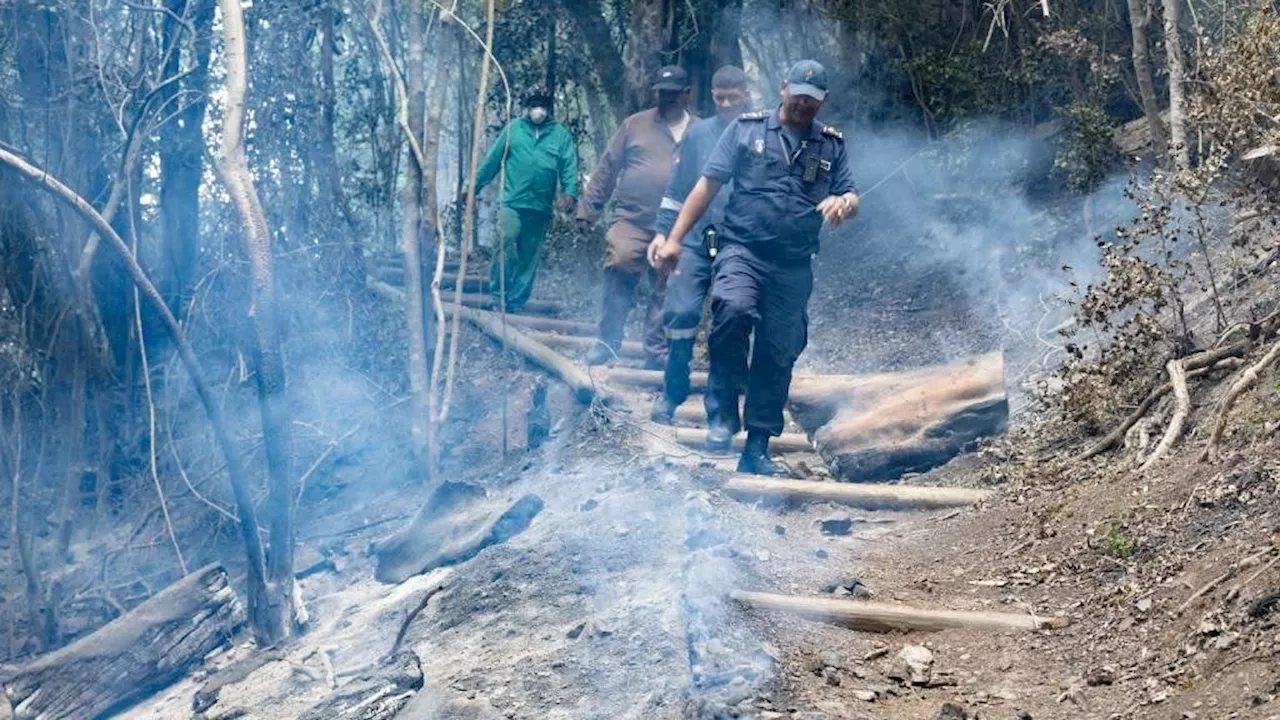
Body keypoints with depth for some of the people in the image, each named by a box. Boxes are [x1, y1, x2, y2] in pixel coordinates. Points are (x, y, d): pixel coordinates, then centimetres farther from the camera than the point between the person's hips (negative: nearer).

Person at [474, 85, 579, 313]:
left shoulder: (561, 135, 8)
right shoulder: (513, 129, 7)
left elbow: (569, 167, -1)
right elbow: (492, 160, 9)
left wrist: (570, 193, -17)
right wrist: (475, 186, 8)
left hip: (541, 208, 2)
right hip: (512, 201, -2)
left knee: (529, 257, 5)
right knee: (506, 245, -18)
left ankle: (516, 303, 13)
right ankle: (498, 296, -7)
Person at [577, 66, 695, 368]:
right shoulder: (636, 125, 8)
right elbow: (607, 168, 8)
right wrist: (588, 209, 3)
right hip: (631, 219, -2)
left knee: (665, 292, 4)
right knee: (619, 272, -19)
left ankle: (657, 352, 13)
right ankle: (608, 341, -7)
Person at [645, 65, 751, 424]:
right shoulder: (699, 132, 8)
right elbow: (678, 186, 11)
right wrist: (663, 230, 6)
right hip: (695, 240, 1)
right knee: (681, 312, -6)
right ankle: (672, 394, 8)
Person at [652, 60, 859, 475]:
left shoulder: (831, 145, 13)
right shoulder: (747, 129, 5)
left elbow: (852, 196, 13)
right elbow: (708, 185, 2)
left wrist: (845, 203, -13)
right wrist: (675, 238, -5)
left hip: (794, 266, 3)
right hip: (742, 250, -3)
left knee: (778, 356, 4)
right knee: (733, 309, -32)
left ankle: (757, 449, 15)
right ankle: (724, 413, -16)